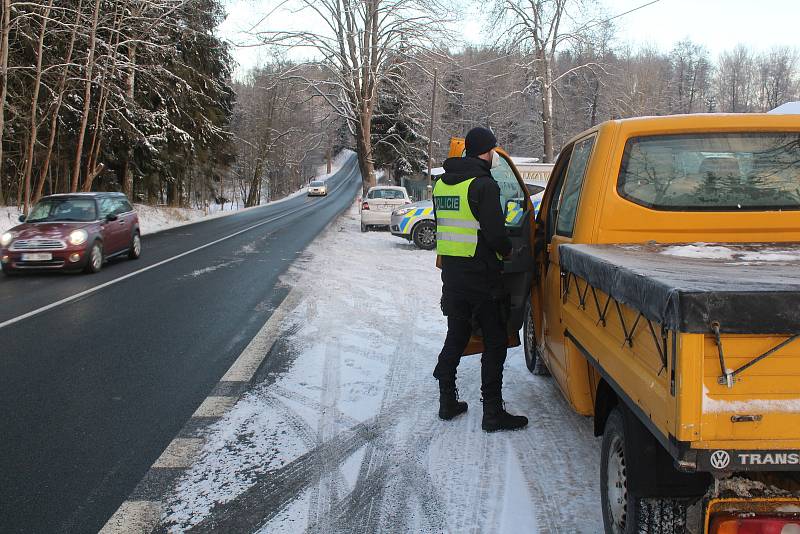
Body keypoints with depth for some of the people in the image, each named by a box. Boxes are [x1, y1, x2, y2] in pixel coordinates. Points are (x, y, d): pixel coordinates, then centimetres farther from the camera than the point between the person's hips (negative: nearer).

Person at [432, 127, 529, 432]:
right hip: (481, 274, -7)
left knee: (455, 337, 18)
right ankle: (493, 413, 4)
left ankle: (447, 402, 24)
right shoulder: (483, 184, -15)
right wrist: (507, 251, 1)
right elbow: (495, 233, -18)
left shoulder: (442, 183, 10)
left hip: (451, 272, 8)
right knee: (494, 343, 1)